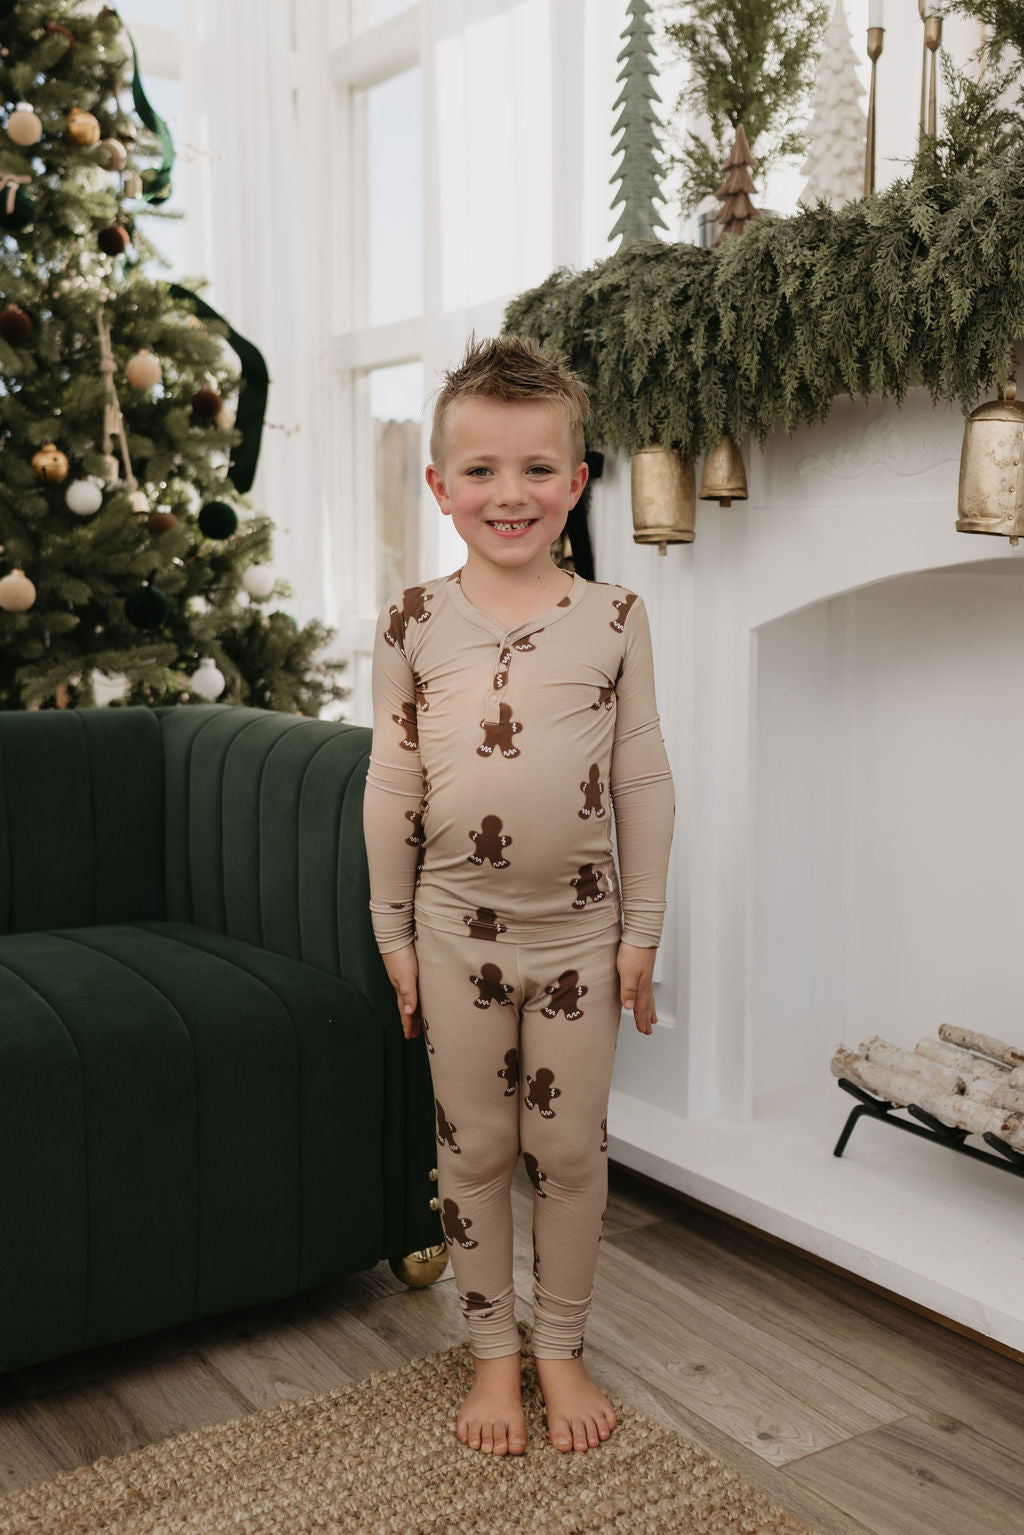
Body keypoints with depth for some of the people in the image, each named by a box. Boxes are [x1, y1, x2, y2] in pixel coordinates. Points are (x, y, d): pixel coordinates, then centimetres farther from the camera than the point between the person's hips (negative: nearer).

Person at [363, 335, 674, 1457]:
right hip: (459, 926, 0)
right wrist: (394, 930, 2)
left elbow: (642, 780, 0)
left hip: (580, 928, 0)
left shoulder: (614, 619, -4)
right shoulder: (414, 623, -4)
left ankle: (561, 1350, 31)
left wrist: (643, 930, 0)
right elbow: (392, 783, 1)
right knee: (474, 1149, 11)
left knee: (570, 1148, 10)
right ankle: (493, 1353, 30)